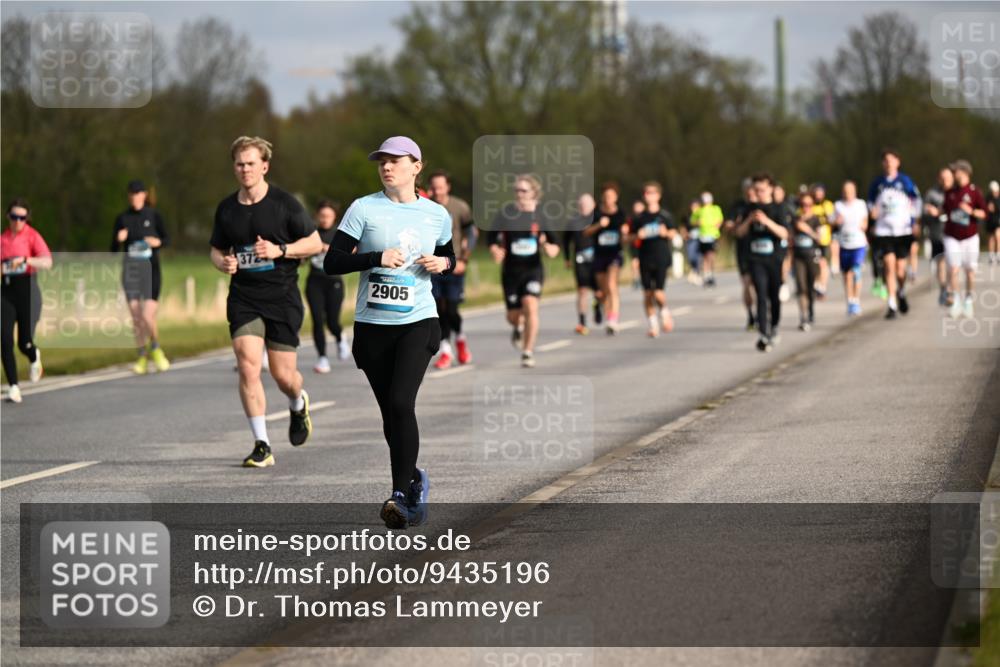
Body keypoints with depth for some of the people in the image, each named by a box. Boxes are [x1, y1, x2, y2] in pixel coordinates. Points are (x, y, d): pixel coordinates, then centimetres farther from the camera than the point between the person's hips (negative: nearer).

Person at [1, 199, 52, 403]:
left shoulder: (32, 236, -4)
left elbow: (47, 262, -18)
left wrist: (25, 260, -32)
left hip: (27, 289, -3)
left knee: (25, 343, -1)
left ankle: (34, 358, 38)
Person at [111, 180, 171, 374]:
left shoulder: (153, 215, 0)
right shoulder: (122, 218, 4)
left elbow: (167, 239, 9)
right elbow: (114, 249, 6)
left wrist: (158, 242, -13)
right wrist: (119, 239, -15)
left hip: (151, 269, -2)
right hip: (130, 270, 2)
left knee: (148, 316, -11)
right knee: (136, 317, 2)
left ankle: (155, 349, 15)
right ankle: (142, 358, 12)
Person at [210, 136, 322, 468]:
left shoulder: (284, 203, -5)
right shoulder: (226, 208, 6)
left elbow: (315, 243, -1)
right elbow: (217, 249, 18)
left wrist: (280, 250, -16)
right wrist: (223, 262, -6)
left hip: (282, 297, -2)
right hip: (243, 299, 2)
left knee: (283, 375, 1)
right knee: (248, 366, -14)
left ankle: (298, 404, 40)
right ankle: (262, 445, -8)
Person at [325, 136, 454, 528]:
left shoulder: (437, 215, 6)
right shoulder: (364, 209, -1)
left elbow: (448, 258, 23)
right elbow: (332, 263, -6)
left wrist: (442, 264, 0)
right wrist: (377, 258, -19)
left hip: (418, 322, -1)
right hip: (372, 324, 1)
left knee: (401, 403, -19)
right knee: (391, 414, 7)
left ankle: (401, 494, -15)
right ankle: (414, 481, 31)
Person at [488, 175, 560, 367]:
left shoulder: (541, 215, -1)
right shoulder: (505, 214, -4)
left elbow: (555, 246, 6)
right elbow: (493, 239, 1)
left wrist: (549, 248, -17)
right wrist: (495, 251, -20)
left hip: (533, 269, -1)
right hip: (511, 270, 1)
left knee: (531, 307, -21)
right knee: (513, 316, 6)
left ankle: (528, 353, -11)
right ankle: (518, 327, 46)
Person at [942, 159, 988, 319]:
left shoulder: (975, 192, -4)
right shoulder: (950, 192, 7)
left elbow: (984, 213, -7)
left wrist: (971, 211, -23)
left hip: (970, 237, -2)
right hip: (952, 237, 2)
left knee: (970, 270, 3)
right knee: (953, 268, -10)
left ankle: (969, 301, 16)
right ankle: (955, 301, -1)